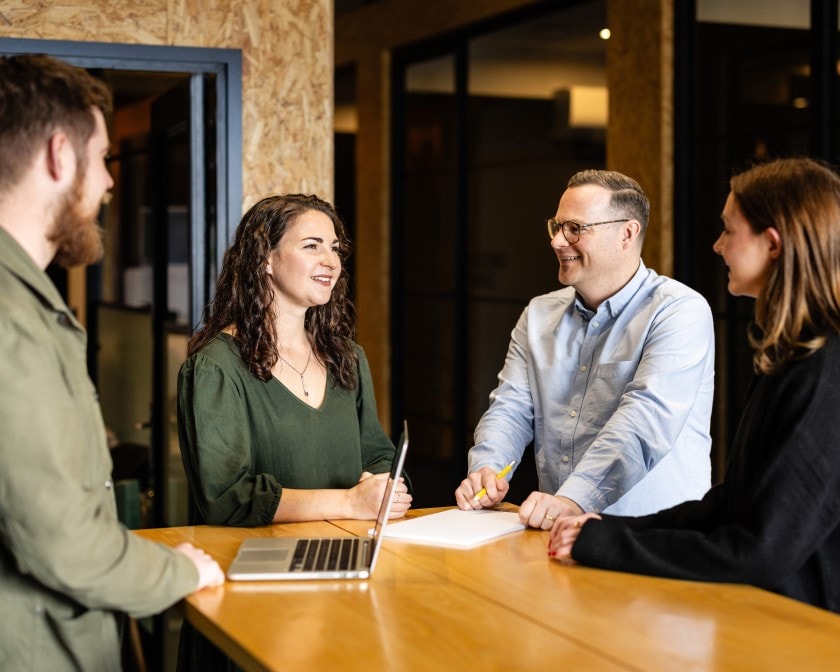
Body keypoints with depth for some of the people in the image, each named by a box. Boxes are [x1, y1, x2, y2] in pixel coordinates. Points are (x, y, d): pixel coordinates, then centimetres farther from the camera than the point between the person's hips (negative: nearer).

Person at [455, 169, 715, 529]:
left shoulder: (680, 311, -8)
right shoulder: (539, 314, 15)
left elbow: (645, 418, -21)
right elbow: (512, 408, 11)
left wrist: (575, 498, -32)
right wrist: (486, 470, -11)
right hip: (557, 529, 5)